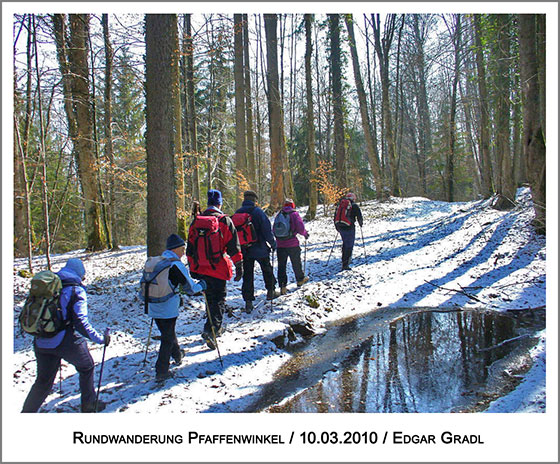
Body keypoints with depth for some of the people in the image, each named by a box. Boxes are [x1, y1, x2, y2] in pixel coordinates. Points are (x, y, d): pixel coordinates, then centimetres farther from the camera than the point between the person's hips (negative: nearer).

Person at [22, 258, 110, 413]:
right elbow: (81, 322, -19)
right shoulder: (76, 291, -12)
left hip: (42, 343, 5)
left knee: (43, 381, 19)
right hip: (68, 343, -5)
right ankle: (89, 405, 29)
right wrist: (100, 339, -13)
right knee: (86, 367, 20)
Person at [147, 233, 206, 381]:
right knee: (168, 339, 3)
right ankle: (161, 372, 6)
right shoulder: (176, 265, -14)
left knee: (168, 332, 24)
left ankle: (177, 356, 44)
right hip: (168, 309, -7)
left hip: (153, 307, 7)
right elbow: (189, 287, -10)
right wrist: (201, 286, 10)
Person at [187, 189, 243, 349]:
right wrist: (239, 265, 1)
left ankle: (216, 327, 29)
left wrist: (192, 266, 20)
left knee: (210, 296, 18)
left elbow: (190, 246, 12)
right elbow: (234, 246, -6)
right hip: (218, 268, -5)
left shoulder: (196, 220, 7)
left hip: (200, 268, 5)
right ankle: (211, 329, -14)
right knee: (219, 298, 2)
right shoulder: (224, 220, -6)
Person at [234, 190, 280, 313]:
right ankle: (271, 291, 31)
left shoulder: (237, 213, 2)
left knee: (247, 275, 7)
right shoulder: (258, 212, -12)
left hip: (244, 250, 3)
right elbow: (267, 230, -12)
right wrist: (273, 243, 1)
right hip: (260, 249, -3)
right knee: (267, 269, 19)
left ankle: (248, 301, 5)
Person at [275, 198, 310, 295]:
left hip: (280, 244, 3)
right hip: (292, 244, -2)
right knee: (296, 263, 17)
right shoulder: (294, 214, -4)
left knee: (281, 265, 5)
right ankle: (300, 280, 36)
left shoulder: (279, 215, 7)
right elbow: (300, 228, -12)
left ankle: (282, 286, -1)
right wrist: (305, 234, 7)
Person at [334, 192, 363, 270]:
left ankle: (344, 260, 31)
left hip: (340, 227, 6)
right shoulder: (354, 206, -3)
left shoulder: (340, 204, 13)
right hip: (349, 228, -6)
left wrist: (337, 227, 31)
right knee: (349, 246, -1)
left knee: (345, 243, 25)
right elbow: (359, 217, 1)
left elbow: (336, 216, 19)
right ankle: (345, 265, -5)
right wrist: (360, 223, 23)